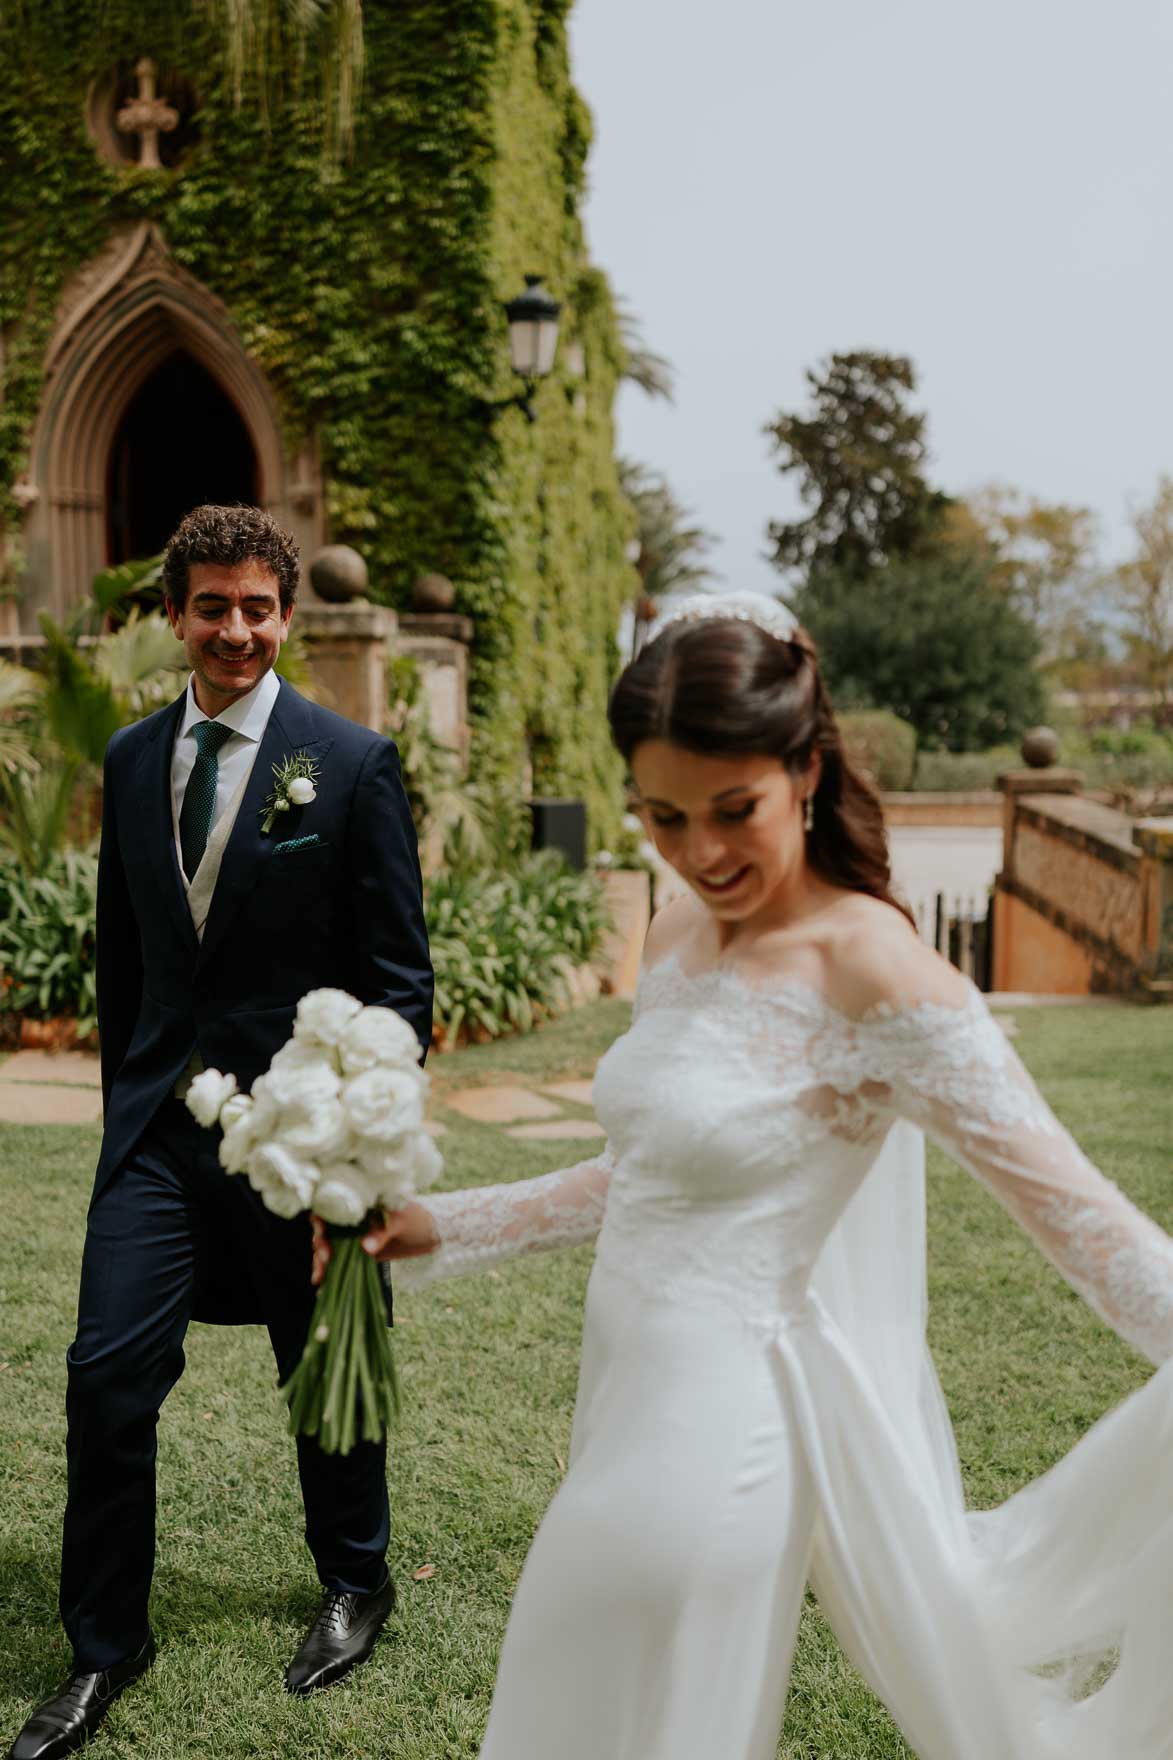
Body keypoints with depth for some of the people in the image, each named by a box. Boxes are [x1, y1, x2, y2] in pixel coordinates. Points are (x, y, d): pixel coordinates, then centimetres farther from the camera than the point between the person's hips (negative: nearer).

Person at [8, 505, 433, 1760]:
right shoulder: (130, 759, 6)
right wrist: (126, 1096, 13)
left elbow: (395, 975, -8)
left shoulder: (352, 764, -9)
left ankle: (355, 1584, 40)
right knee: (107, 1372, 0)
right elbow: (121, 954, 13)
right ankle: (104, 1647, 21)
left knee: (327, 1372, 14)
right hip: (157, 1124, 4)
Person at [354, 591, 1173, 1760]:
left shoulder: (869, 971, -21)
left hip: (714, 1429, -8)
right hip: (634, 1399, 8)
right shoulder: (679, 939, 3)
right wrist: (437, 1229, 13)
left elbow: (1077, 1211, -22)